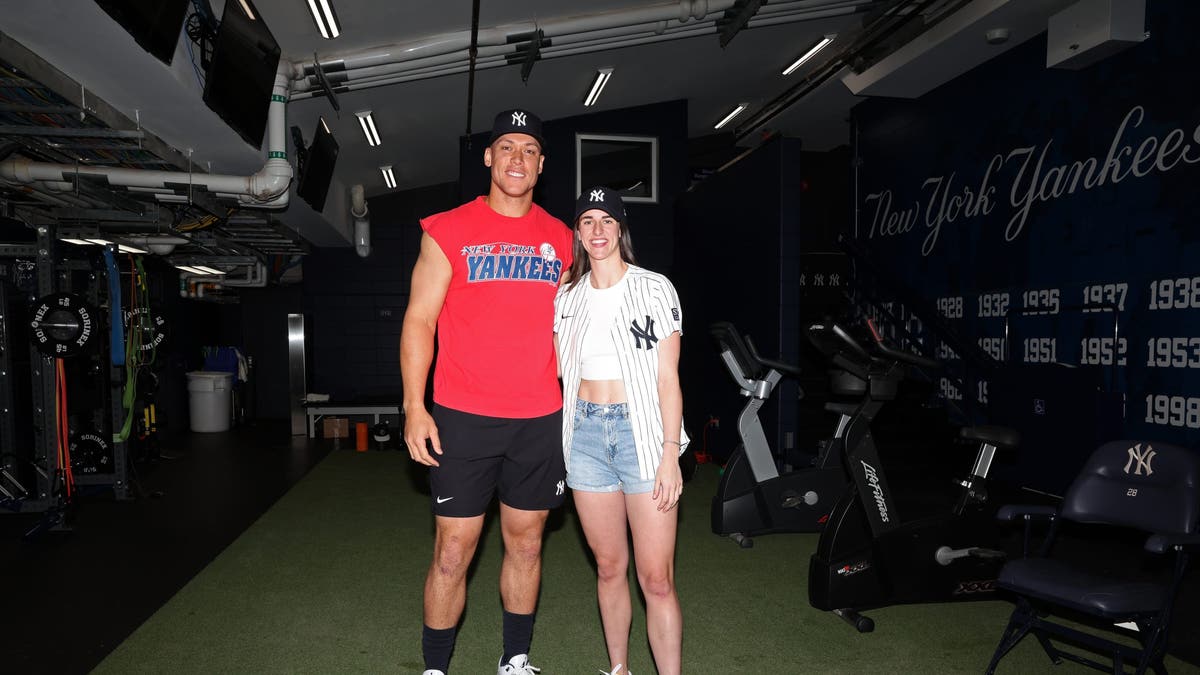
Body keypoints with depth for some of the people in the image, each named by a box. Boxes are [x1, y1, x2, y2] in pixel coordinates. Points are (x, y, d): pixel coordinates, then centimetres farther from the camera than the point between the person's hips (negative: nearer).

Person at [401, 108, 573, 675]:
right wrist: (414, 405, -10)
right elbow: (419, 320, -2)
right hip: (463, 417, -3)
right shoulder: (450, 231, 0)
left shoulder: (561, 239, 9)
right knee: (453, 552, 3)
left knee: (526, 544, 13)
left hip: (541, 420, 3)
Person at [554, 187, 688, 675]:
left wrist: (670, 452, -12)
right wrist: (556, 446, 8)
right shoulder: (567, 296, 10)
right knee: (609, 567, 13)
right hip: (585, 432, 4)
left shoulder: (654, 289, -2)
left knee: (657, 579, -5)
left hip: (643, 430, -3)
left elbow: (668, 378, -5)